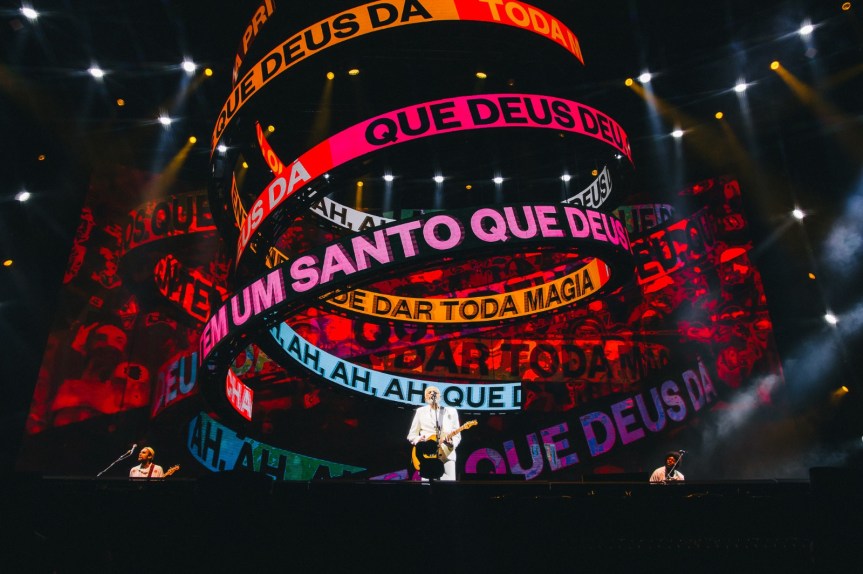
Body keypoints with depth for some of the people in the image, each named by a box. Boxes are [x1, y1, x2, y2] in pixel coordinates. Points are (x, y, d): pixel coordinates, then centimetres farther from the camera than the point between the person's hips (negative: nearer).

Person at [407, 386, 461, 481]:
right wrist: (418, 440, -9)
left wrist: (452, 442, -13)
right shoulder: (420, 411, 13)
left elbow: (457, 435, 10)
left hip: (447, 455, 0)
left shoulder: (451, 411, 13)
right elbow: (411, 435, 14)